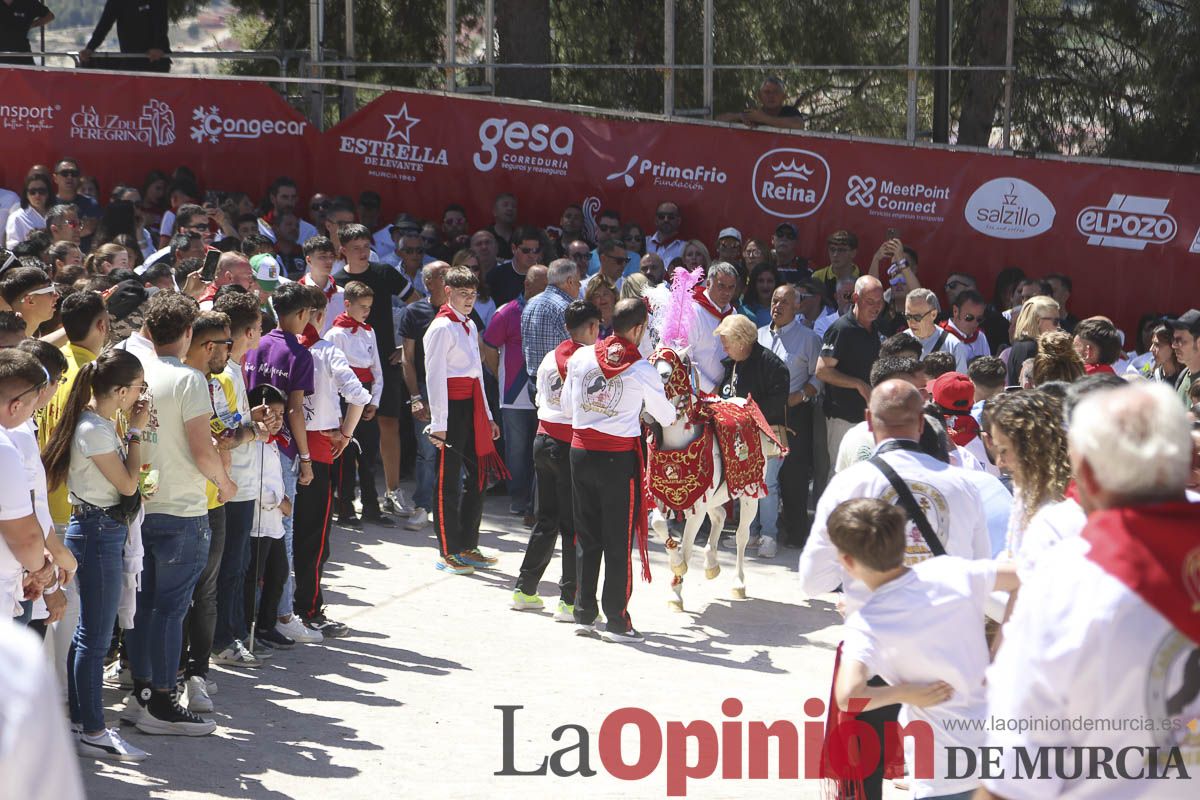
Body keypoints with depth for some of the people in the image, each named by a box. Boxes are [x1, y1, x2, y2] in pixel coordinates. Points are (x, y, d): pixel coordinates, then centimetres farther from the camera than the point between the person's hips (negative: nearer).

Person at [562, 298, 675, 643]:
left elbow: (566, 403, 12)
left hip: (581, 452, 4)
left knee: (586, 537, 14)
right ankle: (616, 621, 5)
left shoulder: (581, 357, 0)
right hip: (619, 456, -4)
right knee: (619, 540, 3)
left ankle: (584, 614, 18)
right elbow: (665, 416, 5)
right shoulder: (642, 370, -9)